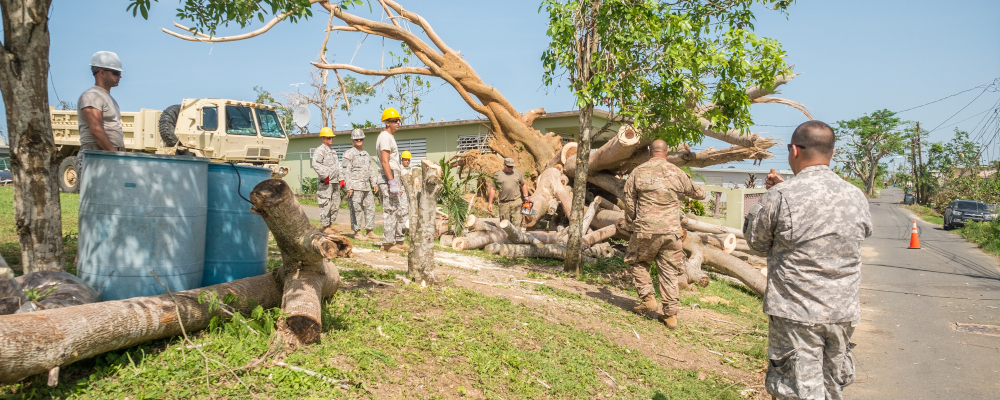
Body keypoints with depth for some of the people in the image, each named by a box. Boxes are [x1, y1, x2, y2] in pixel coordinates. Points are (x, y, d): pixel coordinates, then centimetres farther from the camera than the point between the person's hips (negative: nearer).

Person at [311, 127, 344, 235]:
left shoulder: (333, 151, 22)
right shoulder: (320, 150, -7)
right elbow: (315, 164, -21)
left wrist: (341, 179, 19)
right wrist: (325, 175, -22)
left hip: (335, 182, 9)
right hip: (326, 183, -9)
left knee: (335, 204, 11)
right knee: (326, 205, -6)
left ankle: (330, 225, 20)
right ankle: (325, 227, 0)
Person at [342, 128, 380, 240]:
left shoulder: (366, 154, 19)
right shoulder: (349, 153, -3)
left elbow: (370, 170, 23)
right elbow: (347, 171, -8)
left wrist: (374, 183, 16)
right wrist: (349, 187, -15)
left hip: (366, 187, 7)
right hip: (355, 186, -7)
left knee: (370, 208, 6)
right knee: (356, 210, -4)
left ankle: (370, 231, 12)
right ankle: (357, 232, 2)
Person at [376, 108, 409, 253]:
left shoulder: (391, 137, 20)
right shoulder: (385, 137, -12)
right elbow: (385, 162, -20)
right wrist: (392, 182, -25)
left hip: (395, 178, 11)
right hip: (388, 179, -11)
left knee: (401, 211, 12)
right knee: (390, 212, -7)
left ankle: (399, 241, 18)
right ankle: (387, 244, -2)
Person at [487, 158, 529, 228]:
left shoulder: (518, 173, 10)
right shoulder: (497, 175, 4)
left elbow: (523, 185, 23)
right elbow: (492, 189, 4)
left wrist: (526, 196, 10)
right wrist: (490, 203, -1)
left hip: (516, 202, 1)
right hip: (504, 203, -1)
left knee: (517, 222, -7)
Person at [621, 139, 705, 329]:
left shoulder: (638, 172, -1)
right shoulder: (677, 173, 4)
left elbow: (629, 203, 2)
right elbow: (698, 193, 19)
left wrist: (632, 221, 19)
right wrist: (701, 191, 43)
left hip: (646, 230, -2)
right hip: (672, 231, 2)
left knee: (637, 262, 20)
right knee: (669, 271, 9)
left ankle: (648, 298, 9)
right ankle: (671, 314, 10)